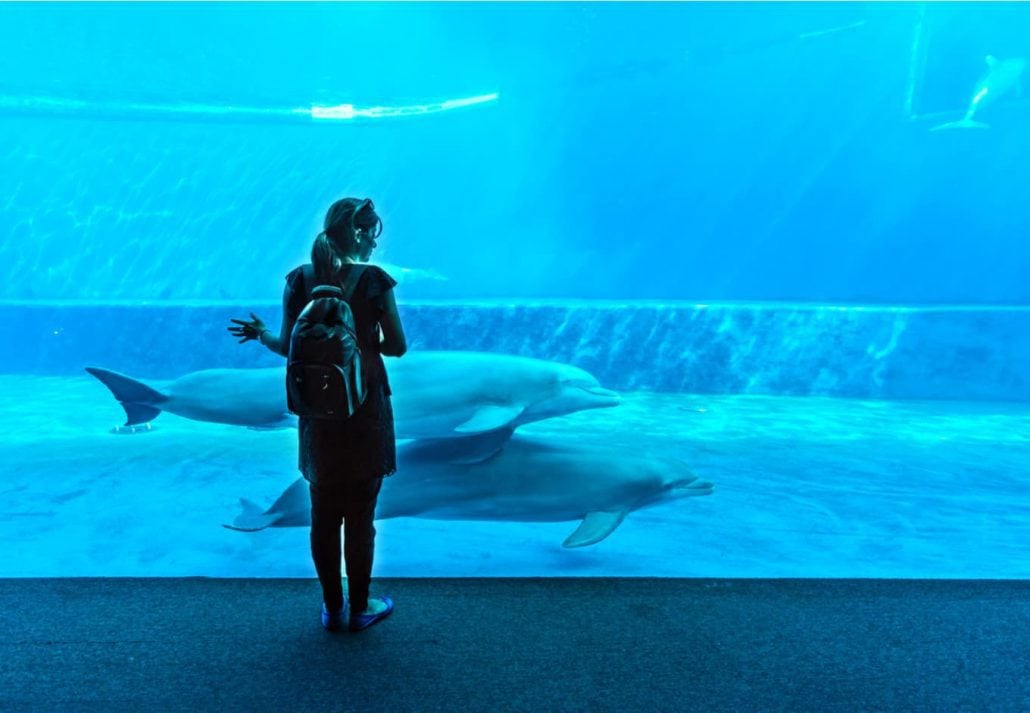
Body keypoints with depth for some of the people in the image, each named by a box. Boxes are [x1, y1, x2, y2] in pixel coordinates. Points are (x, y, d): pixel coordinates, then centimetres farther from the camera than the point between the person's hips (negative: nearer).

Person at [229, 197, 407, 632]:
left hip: (318, 413, 3)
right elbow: (397, 347, -9)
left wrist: (260, 334, 18)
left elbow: (289, 347, -1)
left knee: (324, 514, 15)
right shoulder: (373, 280, -11)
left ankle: (332, 608, 28)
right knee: (360, 514, 10)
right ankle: (360, 608, 24)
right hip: (365, 410, -3)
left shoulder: (299, 280, -2)